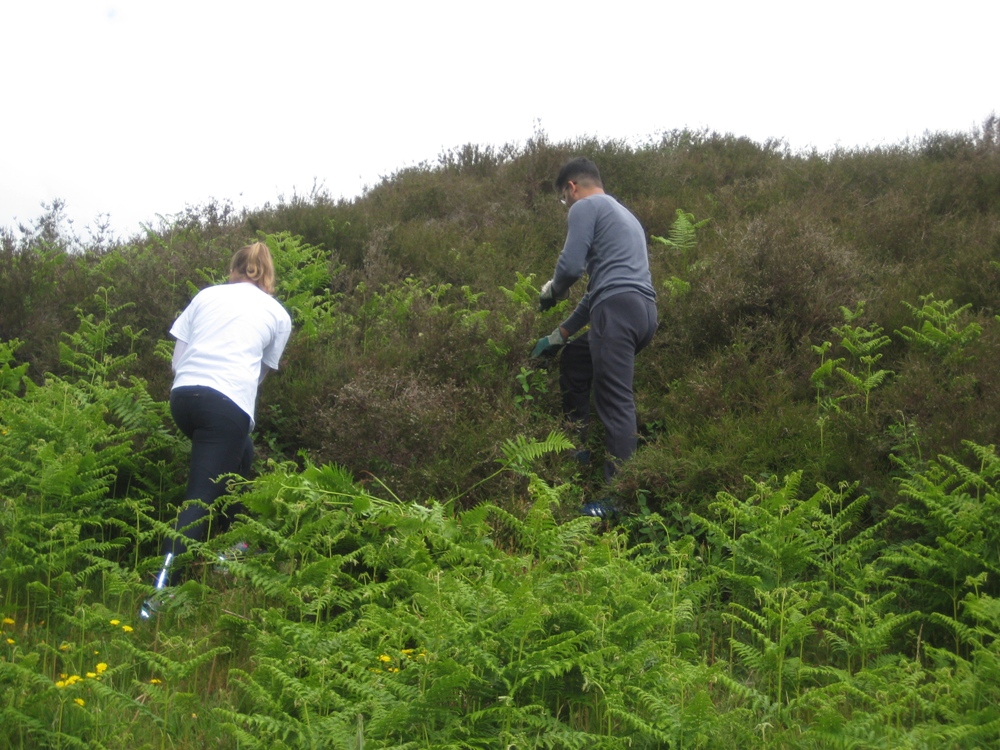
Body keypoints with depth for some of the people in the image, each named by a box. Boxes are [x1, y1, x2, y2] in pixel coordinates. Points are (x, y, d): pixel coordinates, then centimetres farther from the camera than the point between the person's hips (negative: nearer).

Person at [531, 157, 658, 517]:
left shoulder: (585, 207, 4)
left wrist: (552, 289, 14)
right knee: (574, 357, 28)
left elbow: (571, 265, -9)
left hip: (619, 308, -10)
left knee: (615, 403, -12)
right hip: (645, 311, 10)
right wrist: (561, 332, 34)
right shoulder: (623, 214, 32)